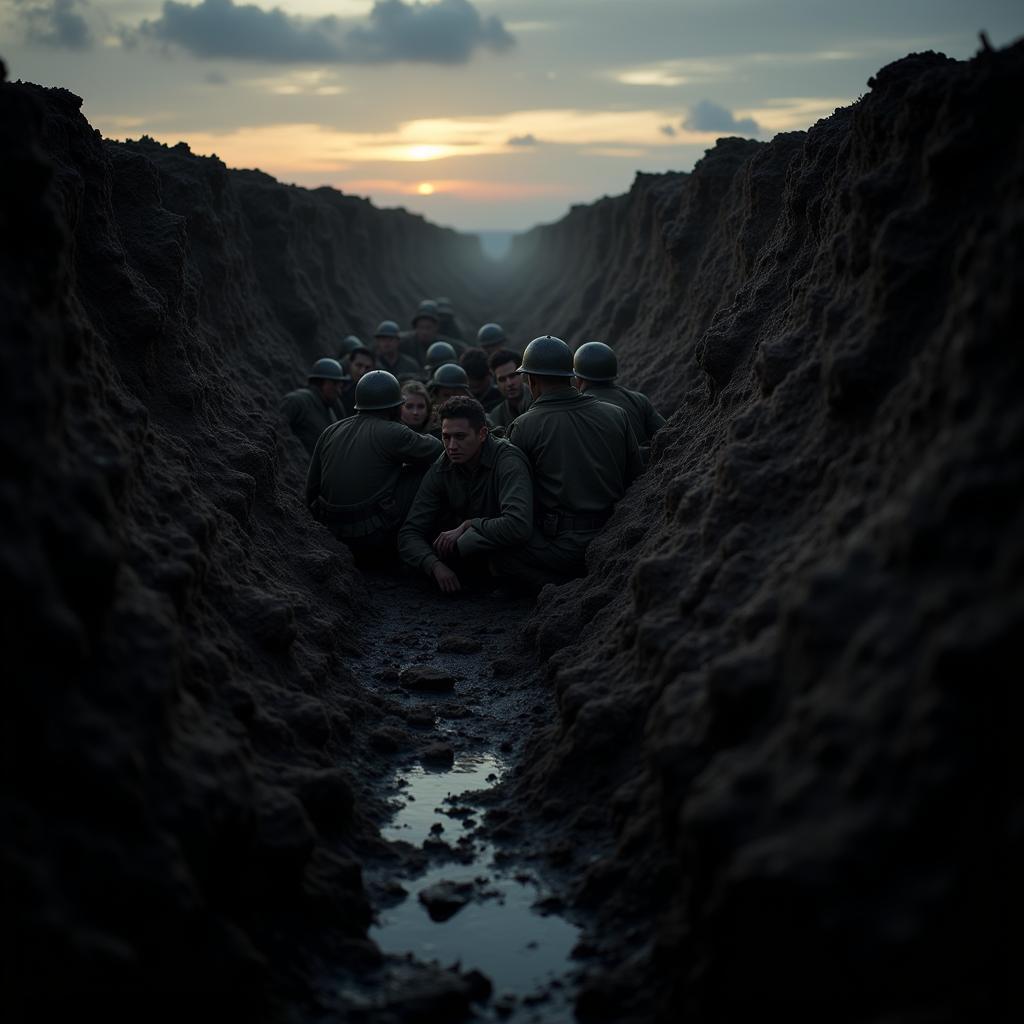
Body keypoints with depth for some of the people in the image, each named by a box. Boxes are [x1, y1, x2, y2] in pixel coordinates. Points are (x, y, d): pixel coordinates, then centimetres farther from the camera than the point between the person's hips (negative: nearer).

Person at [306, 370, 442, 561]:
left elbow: (312, 487, 14)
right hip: (377, 537, -7)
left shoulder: (330, 433, 11)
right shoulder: (391, 432, -8)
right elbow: (436, 450, 2)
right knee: (422, 470, 7)